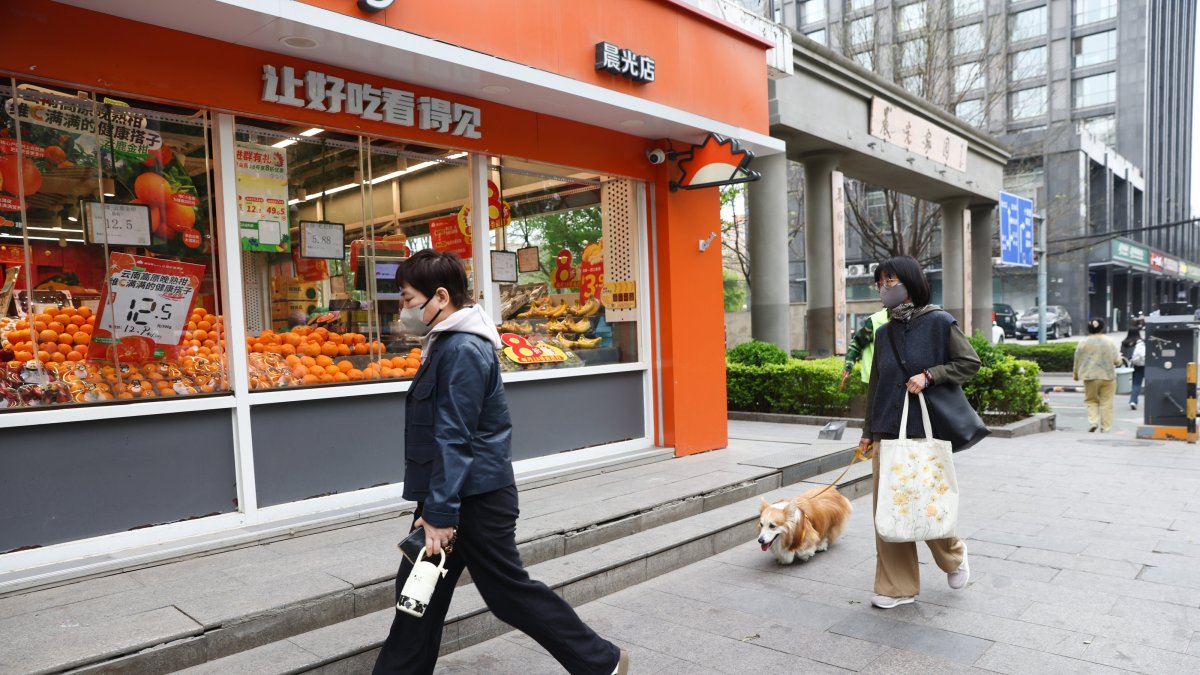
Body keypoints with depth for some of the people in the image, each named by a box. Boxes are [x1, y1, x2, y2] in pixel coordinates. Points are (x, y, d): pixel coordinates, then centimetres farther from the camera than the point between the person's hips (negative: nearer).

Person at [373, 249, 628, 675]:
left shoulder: (464, 350, -19)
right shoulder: (446, 344, 12)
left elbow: (454, 439, -22)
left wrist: (440, 513, -21)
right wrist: (433, 508, 21)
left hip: (477, 499, -9)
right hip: (457, 497, 9)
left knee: (510, 593, 4)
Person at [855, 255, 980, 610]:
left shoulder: (939, 322, -4)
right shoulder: (884, 332, 11)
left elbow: (970, 363, -2)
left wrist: (929, 375, -16)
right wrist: (868, 432, 14)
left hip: (925, 432, -5)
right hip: (886, 434, 5)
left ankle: (954, 556, 35)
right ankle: (897, 586, 17)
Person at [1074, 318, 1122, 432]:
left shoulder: (1083, 342, -3)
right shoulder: (1109, 342, -2)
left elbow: (1077, 360, 3)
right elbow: (1117, 360, -1)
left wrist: (1076, 374, 17)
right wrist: (1120, 356, 23)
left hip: (1090, 376, 0)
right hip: (1108, 376, 0)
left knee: (1091, 401, 11)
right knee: (1106, 402, 4)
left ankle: (1093, 421, -7)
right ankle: (1105, 428, 6)